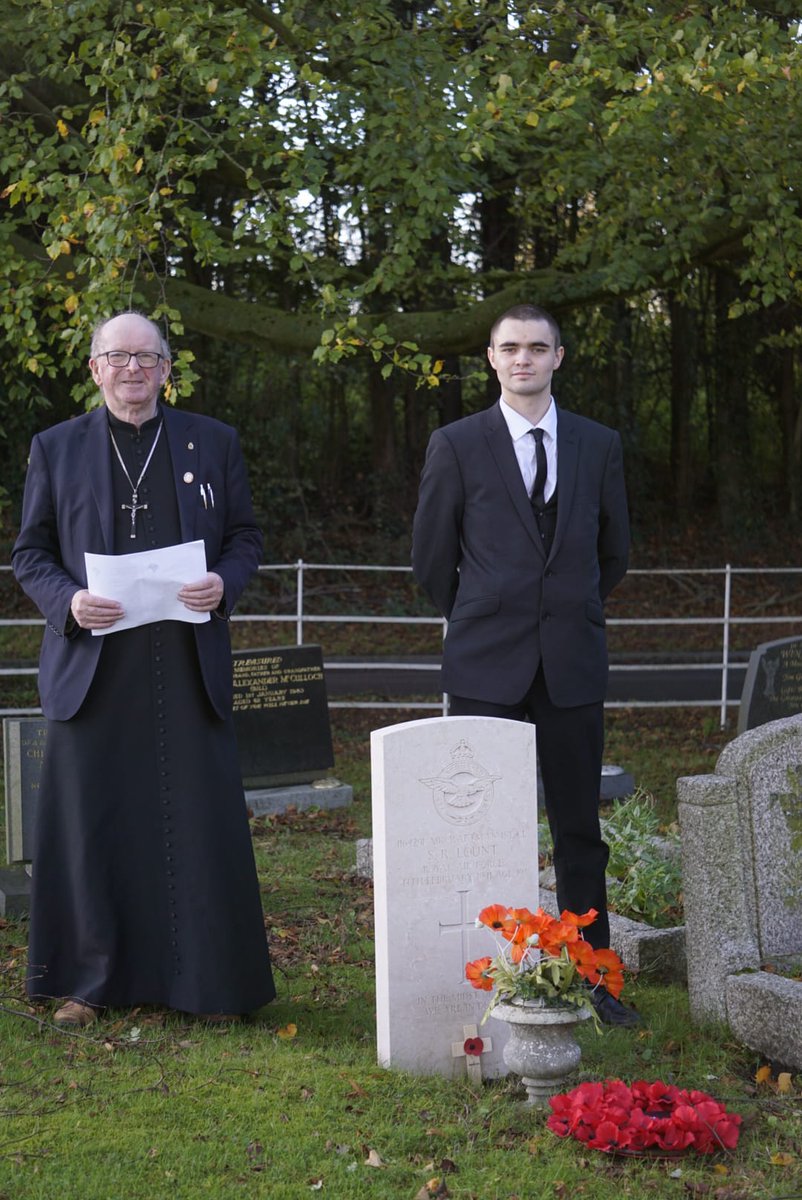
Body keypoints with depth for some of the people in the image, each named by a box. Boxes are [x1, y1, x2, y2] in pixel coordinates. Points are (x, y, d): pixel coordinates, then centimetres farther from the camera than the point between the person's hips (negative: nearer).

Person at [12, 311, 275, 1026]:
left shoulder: (213, 443, 11)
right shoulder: (56, 449, 9)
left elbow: (246, 536, 13)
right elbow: (30, 551, 10)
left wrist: (224, 584, -8)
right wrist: (67, 601, -10)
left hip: (189, 667, 0)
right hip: (93, 666, 0)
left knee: (200, 820, 1)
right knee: (92, 824, 2)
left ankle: (209, 982, 12)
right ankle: (90, 981, 15)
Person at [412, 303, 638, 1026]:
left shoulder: (598, 445, 8)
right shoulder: (456, 445, 1)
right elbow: (431, 557, 8)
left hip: (574, 665, 2)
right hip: (486, 668, -2)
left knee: (580, 829, 5)